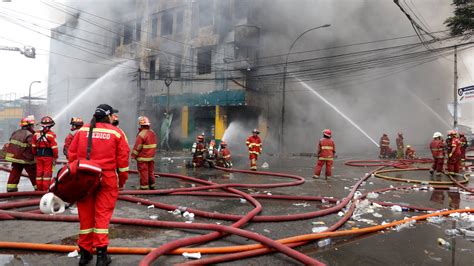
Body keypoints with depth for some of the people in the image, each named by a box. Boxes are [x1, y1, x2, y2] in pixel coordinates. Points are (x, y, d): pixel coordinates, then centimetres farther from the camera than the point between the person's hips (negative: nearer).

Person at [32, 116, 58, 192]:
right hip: (48, 156, -5)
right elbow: (54, 147, -13)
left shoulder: (36, 133, 5)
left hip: (39, 156, 5)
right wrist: (55, 157, -3)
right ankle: (45, 189, 4)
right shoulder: (51, 134, -12)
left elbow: (33, 146, 10)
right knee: (47, 173, 1)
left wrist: (35, 155, 22)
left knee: (39, 172, 12)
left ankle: (39, 189, 20)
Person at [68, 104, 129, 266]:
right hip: (107, 179, -3)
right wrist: (122, 181, 7)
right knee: (103, 214, 2)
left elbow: (72, 154, 6)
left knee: (85, 214, 11)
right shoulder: (116, 133, -3)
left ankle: (85, 252, 23)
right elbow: (122, 159, -4)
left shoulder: (82, 130, 5)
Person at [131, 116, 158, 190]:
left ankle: (144, 187, 8)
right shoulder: (153, 133, 6)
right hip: (151, 157, 7)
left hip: (142, 158, -7)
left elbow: (137, 147, -16)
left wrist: (133, 155, -6)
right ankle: (152, 186, 25)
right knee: (151, 172, 15)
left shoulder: (141, 134, -19)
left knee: (143, 173, 1)